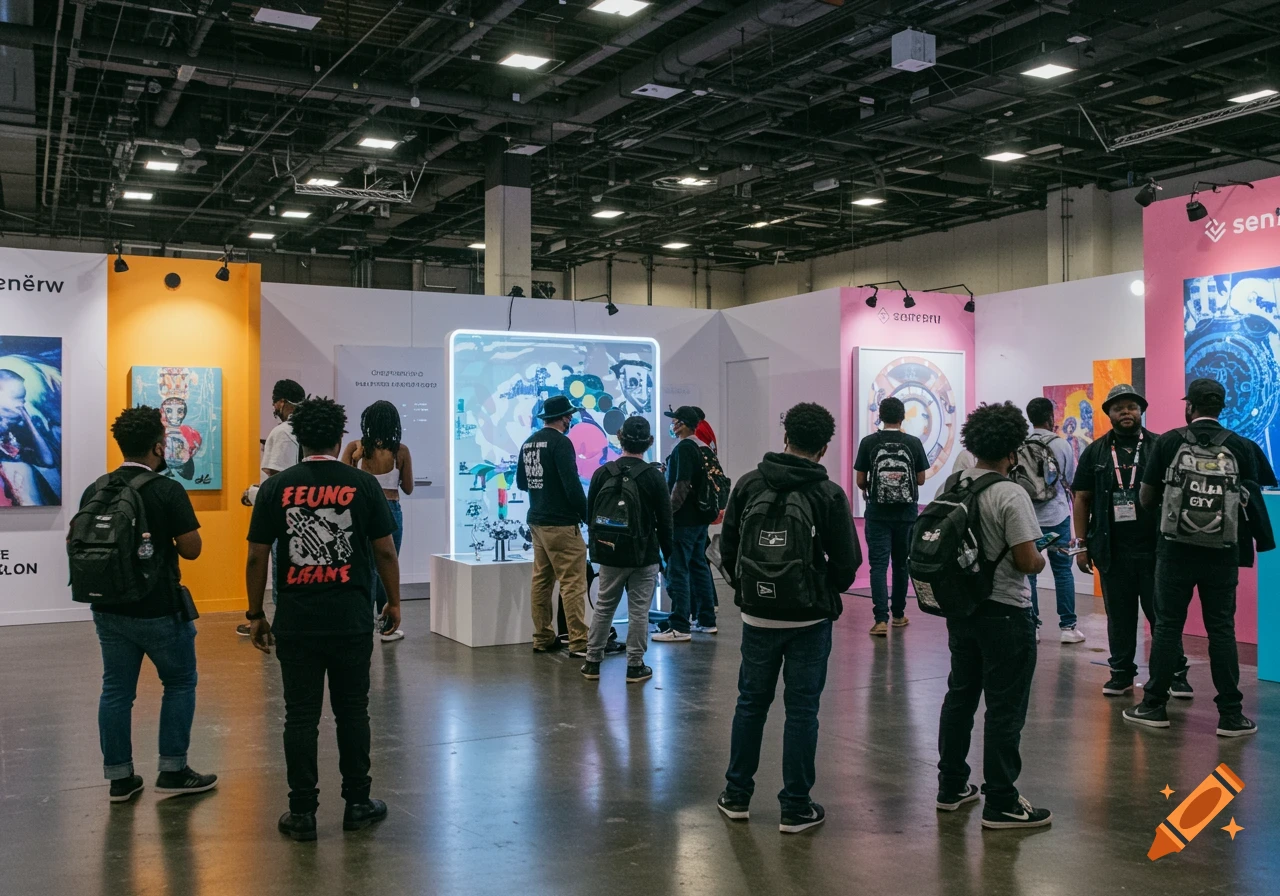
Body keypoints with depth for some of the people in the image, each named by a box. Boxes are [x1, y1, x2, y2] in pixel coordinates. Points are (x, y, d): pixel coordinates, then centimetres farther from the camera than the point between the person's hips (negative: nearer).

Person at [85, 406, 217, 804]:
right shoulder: (168, 490, -15)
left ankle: (119, 778, 17)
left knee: (116, 690, 12)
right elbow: (191, 549, -13)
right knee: (179, 682, 11)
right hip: (159, 608, -5)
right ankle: (172, 771, 12)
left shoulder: (94, 491, 2)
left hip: (108, 607, 5)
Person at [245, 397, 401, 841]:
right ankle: (357, 804, 19)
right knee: (352, 711, 10)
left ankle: (302, 812, 13)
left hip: (296, 621, 0)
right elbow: (385, 551, 0)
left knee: (301, 715, 7)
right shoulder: (363, 484, -3)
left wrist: (255, 614, 10)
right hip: (351, 620, 0)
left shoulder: (276, 488, -1)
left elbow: (257, 558, 0)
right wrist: (393, 602, 12)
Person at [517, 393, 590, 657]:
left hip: (536, 521, 9)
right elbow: (572, 483, -19)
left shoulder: (529, 442, 11)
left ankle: (543, 638, 17)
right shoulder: (560, 442, -14)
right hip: (561, 523, -9)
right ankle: (579, 643, -8)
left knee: (541, 581, 12)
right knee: (573, 583, -7)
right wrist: (587, 515, -10)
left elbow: (520, 482, 19)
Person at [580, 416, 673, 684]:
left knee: (603, 607, 14)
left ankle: (593, 662, 18)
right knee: (638, 611, 4)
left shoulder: (603, 473, -3)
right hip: (645, 556, -2)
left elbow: (590, 514, 4)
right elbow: (664, 521, -6)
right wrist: (667, 554, 6)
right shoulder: (654, 476, -9)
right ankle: (635, 666, 8)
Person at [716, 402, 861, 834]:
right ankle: (796, 809, 13)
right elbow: (846, 563, -8)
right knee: (801, 710, 6)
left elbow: (728, 546, 1)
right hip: (809, 620, -2)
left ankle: (737, 795, 26)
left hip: (757, 616, 3)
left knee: (751, 702, 16)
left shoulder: (748, 485, -3)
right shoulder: (829, 494, -11)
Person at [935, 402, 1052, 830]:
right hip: (1004, 613, -7)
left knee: (960, 695, 18)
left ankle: (951, 787, 28)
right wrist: (1041, 560, 3)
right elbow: (1027, 561, -19)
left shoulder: (952, 485, 2)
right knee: (1005, 709, 1)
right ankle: (1001, 804, 8)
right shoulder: (1011, 495, -19)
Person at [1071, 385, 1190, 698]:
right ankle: (1121, 674, 19)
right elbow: (1082, 499, 8)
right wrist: (1082, 545, 4)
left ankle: (1177, 675, 13)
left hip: (1155, 549, -2)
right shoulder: (1095, 452, 7)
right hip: (1113, 552, 2)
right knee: (1119, 616, 9)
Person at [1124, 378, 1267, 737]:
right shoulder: (1240, 447, -1)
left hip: (1176, 549, -1)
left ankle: (1154, 706, 13)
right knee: (1221, 630, 6)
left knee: (1167, 626, 7)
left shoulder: (1168, 442, -3)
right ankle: (1231, 714, 9)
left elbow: (1146, 499, 1)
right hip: (1222, 553, 1)